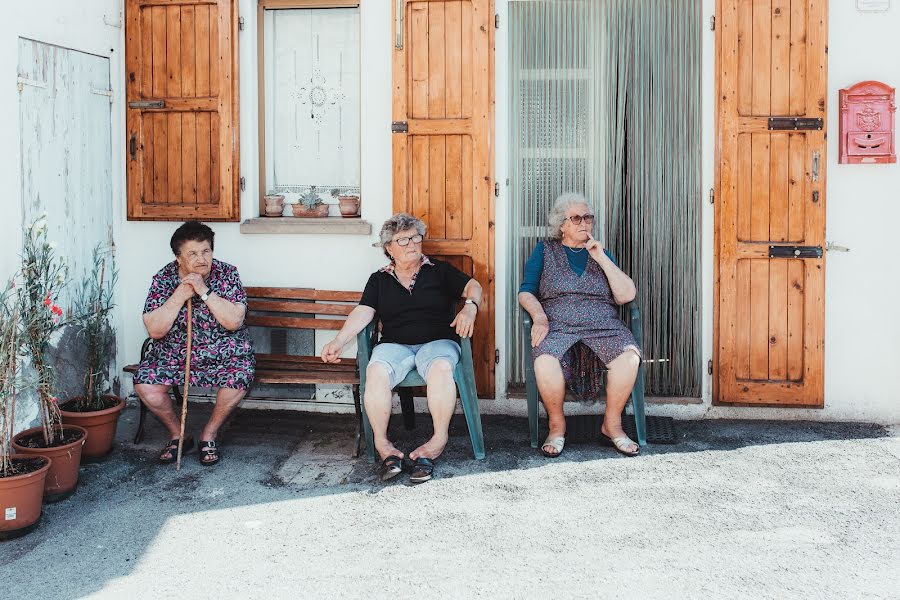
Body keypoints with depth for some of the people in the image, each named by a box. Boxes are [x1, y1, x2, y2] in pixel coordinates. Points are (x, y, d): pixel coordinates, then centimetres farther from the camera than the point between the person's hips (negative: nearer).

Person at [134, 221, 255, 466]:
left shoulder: (226, 274, -9)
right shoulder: (163, 279, -7)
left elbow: (234, 321, -21)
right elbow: (155, 330, -15)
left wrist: (204, 291, -27)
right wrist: (181, 294, -23)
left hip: (223, 353, -1)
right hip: (173, 353, 1)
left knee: (239, 377, -31)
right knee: (145, 385, -23)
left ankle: (209, 435, -4)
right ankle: (177, 435, 5)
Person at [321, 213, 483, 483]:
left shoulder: (439, 271, 17)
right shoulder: (379, 280, 19)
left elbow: (473, 286, 8)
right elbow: (363, 312, 7)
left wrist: (469, 307, -16)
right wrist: (338, 341, -10)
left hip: (437, 342, -1)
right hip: (394, 345, 1)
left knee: (441, 368, -37)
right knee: (376, 372, -33)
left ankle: (439, 439, -27)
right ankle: (382, 443, -24)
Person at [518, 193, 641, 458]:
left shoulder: (600, 253, 20)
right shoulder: (545, 250, 17)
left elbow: (626, 295, 9)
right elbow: (526, 292, 10)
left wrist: (601, 258, 1)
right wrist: (540, 316, -11)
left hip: (603, 324, 2)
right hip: (557, 324, -2)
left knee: (629, 356, -30)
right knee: (544, 361, -36)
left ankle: (611, 424, -10)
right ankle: (557, 425, -11)